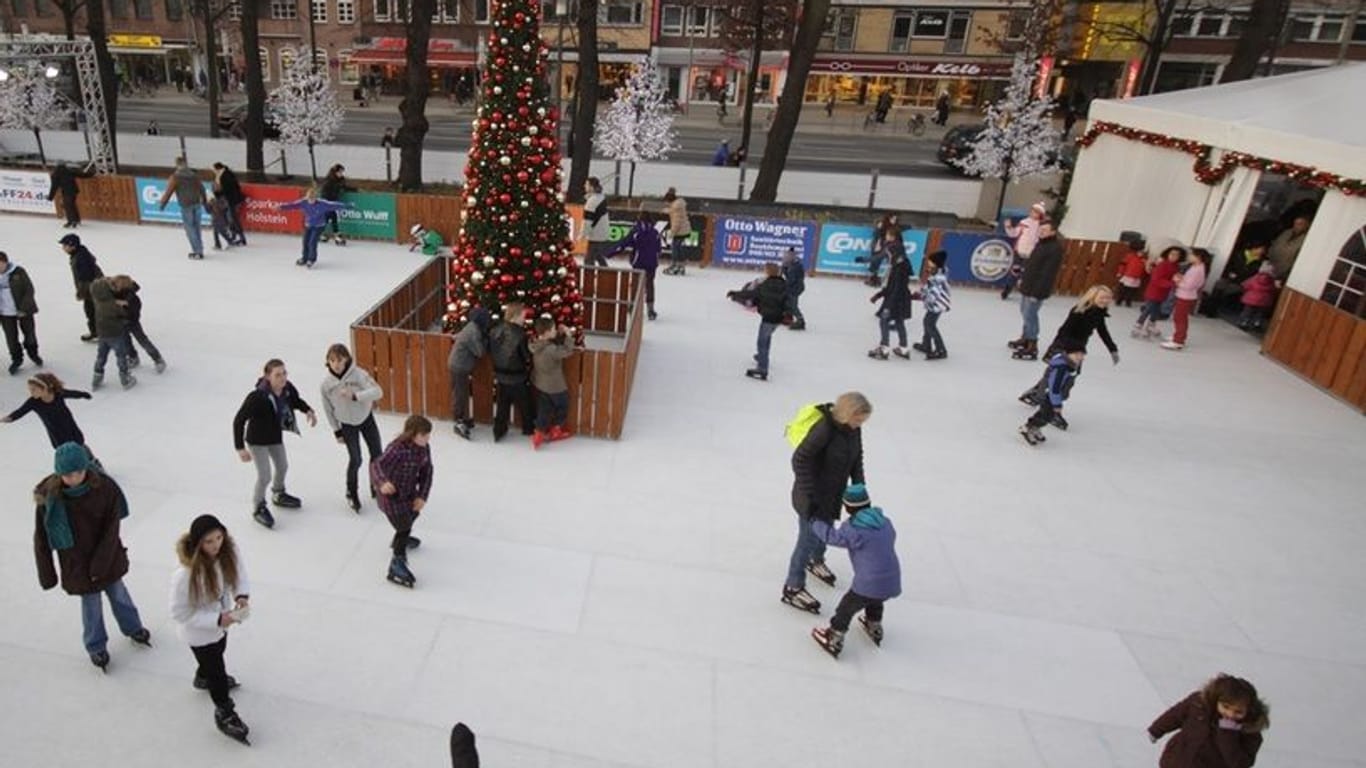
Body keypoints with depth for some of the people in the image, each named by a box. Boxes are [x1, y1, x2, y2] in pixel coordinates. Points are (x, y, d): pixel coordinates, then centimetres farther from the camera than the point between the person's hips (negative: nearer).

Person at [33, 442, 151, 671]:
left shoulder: (104, 486, -21)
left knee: (118, 593, 22)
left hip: (107, 557, 1)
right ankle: (96, 646, 40)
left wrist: (101, 564, -16)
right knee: (91, 604, 15)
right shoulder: (48, 495, -21)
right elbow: (42, 538, -10)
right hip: (77, 562, -1)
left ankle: (133, 628, 48)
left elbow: (111, 528, -14)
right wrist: (47, 574, -4)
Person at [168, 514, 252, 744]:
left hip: (220, 622, 5)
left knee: (217, 655, 35)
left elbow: (240, 575, -6)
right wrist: (217, 620, -32)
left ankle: (204, 677, 70)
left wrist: (242, 595, -25)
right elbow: (179, 613, -26)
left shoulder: (230, 551, -25)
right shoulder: (185, 575, -39)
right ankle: (225, 713, 44)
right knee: (217, 672, 15)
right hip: (199, 632, -5)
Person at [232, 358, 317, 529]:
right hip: (257, 440, -6)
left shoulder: (287, 388, -20)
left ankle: (278, 495, 54)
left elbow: (296, 401, 4)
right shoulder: (257, 397, -35)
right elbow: (239, 420, -29)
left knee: (283, 467, 24)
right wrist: (240, 448, -28)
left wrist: (308, 411, -17)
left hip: (276, 436, 6)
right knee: (264, 476, -1)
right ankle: (258, 508, 28)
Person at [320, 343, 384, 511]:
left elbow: (378, 391, -31)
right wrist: (336, 431, 2)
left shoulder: (358, 374, -23)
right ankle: (351, 493, 19)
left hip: (366, 418, 1)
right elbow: (328, 409, -4)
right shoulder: (325, 384, -17)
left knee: (377, 455, 10)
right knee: (355, 460, -5)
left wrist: (356, 395, -44)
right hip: (347, 424, -1)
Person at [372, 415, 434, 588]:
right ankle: (397, 565, 3)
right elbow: (377, 465, -44)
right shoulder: (397, 449, -34)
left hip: (409, 492, 8)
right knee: (404, 527, -9)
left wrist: (422, 496, -11)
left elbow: (426, 472, -4)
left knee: (413, 514, 32)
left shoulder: (424, 448, -12)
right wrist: (383, 482, -64)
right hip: (391, 496, -8)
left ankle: (401, 539, 62)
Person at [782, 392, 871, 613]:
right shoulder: (825, 428, -31)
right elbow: (800, 460, -28)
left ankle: (816, 561, 57)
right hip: (813, 495, -7)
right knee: (809, 539, 4)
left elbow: (856, 458, 7)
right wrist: (810, 495, -26)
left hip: (834, 493, 7)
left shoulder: (853, 428, -7)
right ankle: (793, 588, 21)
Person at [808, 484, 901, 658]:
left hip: (868, 584, -7)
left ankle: (834, 641, 23)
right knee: (875, 602, 35)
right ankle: (874, 629, 56)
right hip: (892, 582, 7)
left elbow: (831, 536, -6)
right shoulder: (885, 522, 3)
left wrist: (814, 522, 9)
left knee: (846, 608, 12)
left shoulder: (853, 530, -15)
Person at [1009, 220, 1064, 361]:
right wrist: (1023, 277, 19)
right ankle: (1025, 338, 37)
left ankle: (1032, 347, -4)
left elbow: (1048, 273, -22)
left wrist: (1037, 291, -24)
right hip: (1028, 285, 10)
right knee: (1025, 312, 20)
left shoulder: (1055, 248, -19)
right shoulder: (1040, 243, 11)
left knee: (1030, 315, -9)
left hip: (1037, 289, -10)